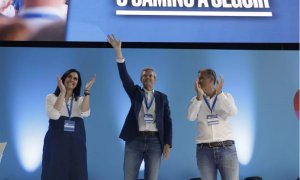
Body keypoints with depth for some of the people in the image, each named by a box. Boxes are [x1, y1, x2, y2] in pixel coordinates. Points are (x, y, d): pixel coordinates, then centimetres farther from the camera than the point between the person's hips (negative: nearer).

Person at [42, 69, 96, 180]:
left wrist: (87, 91, -12)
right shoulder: (52, 97, 5)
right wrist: (62, 92, -15)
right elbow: (54, 115, -15)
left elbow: (85, 113, -9)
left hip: (75, 142, 3)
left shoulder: (80, 99, 13)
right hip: (56, 141, -2)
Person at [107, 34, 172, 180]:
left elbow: (167, 121, 7)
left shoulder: (162, 97, 12)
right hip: (135, 140, 0)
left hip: (155, 141, 0)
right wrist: (118, 50, -14)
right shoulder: (135, 92, 11)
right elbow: (124, 76, -3)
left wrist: (167, 144, -3)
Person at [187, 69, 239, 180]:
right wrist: (199, 96, -17)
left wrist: (219, 93, -15)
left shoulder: (226, 97, 9)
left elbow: (232, 112, -12)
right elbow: (191, 117, -9)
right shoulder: (196, 100, 10)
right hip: (204, 151, 1)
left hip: (226, 149, -1)